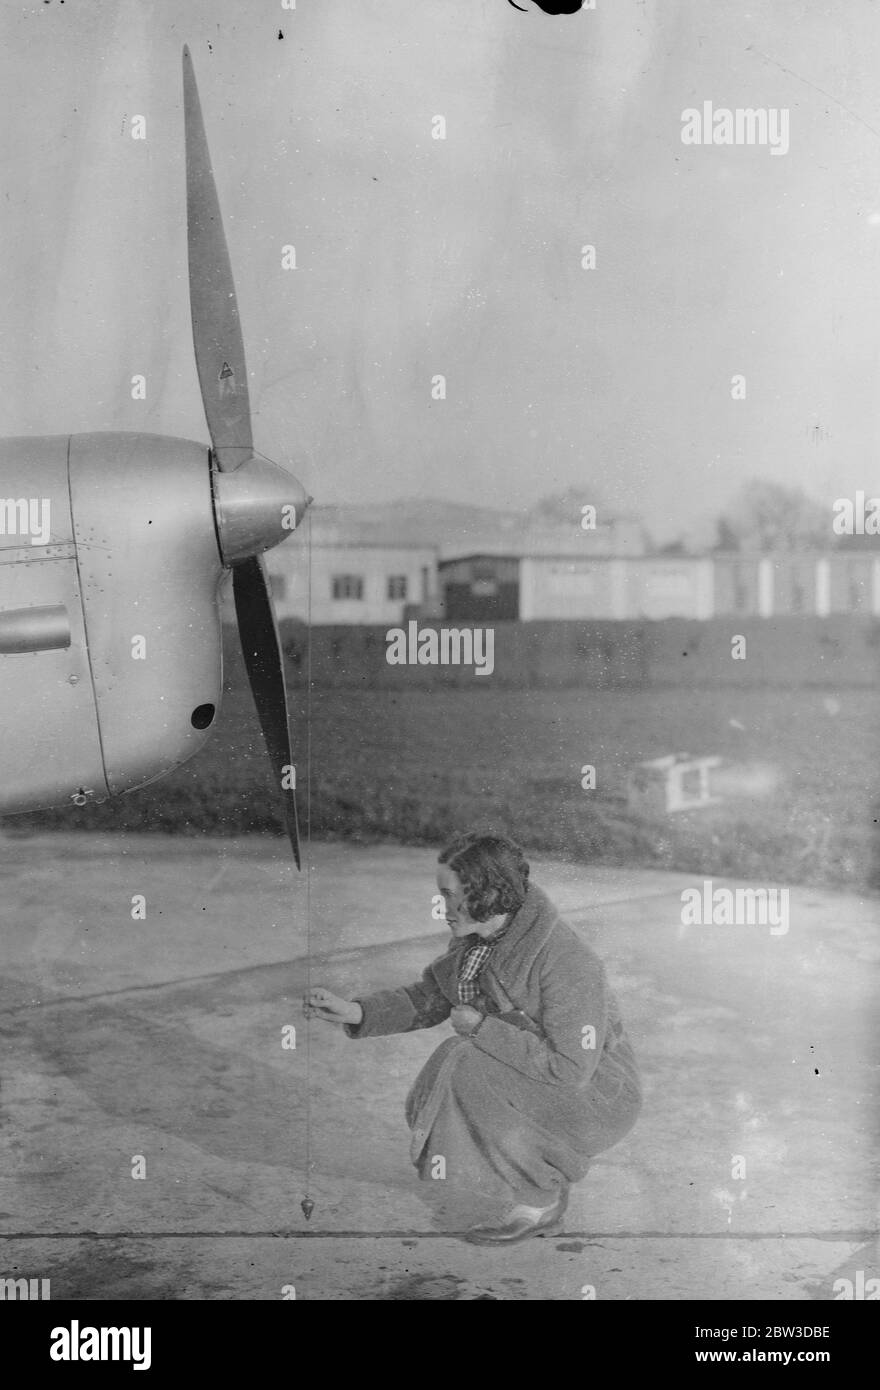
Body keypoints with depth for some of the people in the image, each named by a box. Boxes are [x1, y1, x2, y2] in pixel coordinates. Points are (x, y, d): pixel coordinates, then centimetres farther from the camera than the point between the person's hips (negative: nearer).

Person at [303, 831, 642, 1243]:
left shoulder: (565, 962, -30)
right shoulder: (476, 936, -6)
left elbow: (571, 1068, -29)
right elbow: (429, 998, 4)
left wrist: (481, 1028, -24)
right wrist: (353, 1012, -11)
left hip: (595, 1096, -8)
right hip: (536, 1082, 8)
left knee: (466, 1066, -25)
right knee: (427, 1110, -2)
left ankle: (541, 1198, -7)